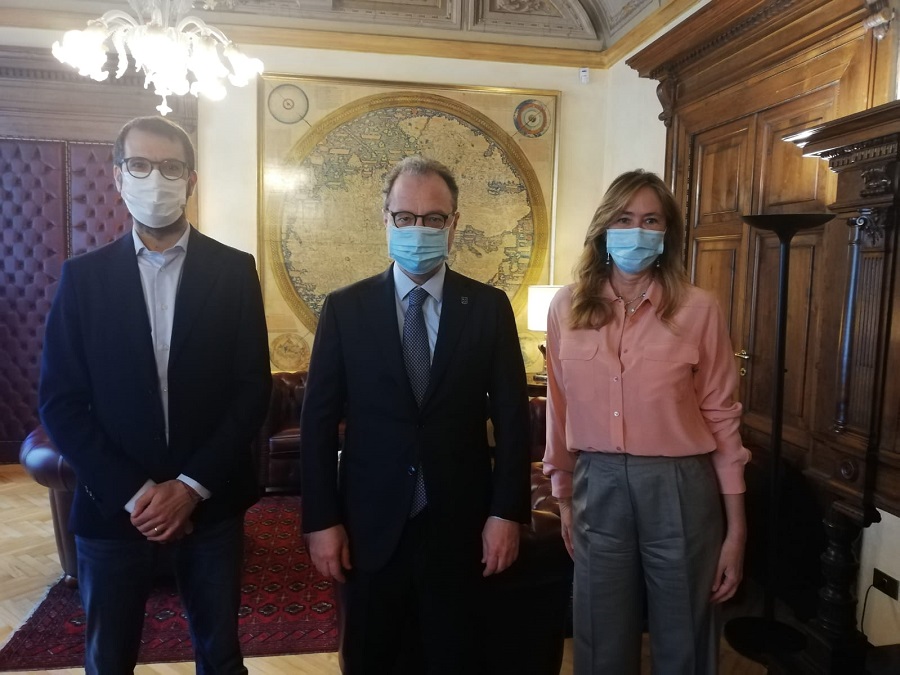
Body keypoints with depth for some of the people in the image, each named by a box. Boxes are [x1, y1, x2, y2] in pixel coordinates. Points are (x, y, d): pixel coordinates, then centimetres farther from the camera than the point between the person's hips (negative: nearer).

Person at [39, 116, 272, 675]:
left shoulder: (234, 271, -2)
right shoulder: (83, 276, 0)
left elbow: (254, 388, -5)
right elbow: (61, 402, -2)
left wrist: (193, 485, -11)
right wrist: (129, 492, -11)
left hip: (211, 505, 0)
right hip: (112, 508, 1)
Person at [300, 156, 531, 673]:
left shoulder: (489, 307, -2)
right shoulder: (345, 308, -2)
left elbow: (512, 417, -1)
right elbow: (319, 421, -2)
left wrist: (508, 512, -5)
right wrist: (322, 520, -5)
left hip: (459, 522, 0)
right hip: (370, 524, 0)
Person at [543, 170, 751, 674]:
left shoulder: (698, 309, -5)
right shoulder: (567, 308, 0)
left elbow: (722, 417, -3)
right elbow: (561, 411, 7)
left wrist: (735, 528, -2)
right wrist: (564, 498, 12)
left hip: (678, 489, -1)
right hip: (598, 488, 2)